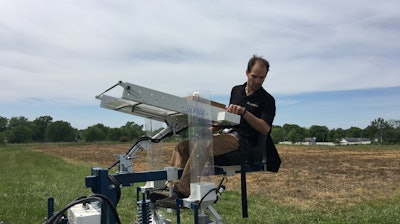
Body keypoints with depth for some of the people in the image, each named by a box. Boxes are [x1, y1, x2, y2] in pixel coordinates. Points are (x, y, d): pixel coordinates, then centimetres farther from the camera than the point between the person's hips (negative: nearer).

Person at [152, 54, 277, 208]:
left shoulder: (267, 100, 1)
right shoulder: (236, 90, 20)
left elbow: (265, 129, -11)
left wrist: (244, 112, -22)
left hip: (243, 139, -7)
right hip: (228, 135, 7)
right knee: (182, 146, -8)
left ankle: (182, 194, -30)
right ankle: (175, 188, -18)